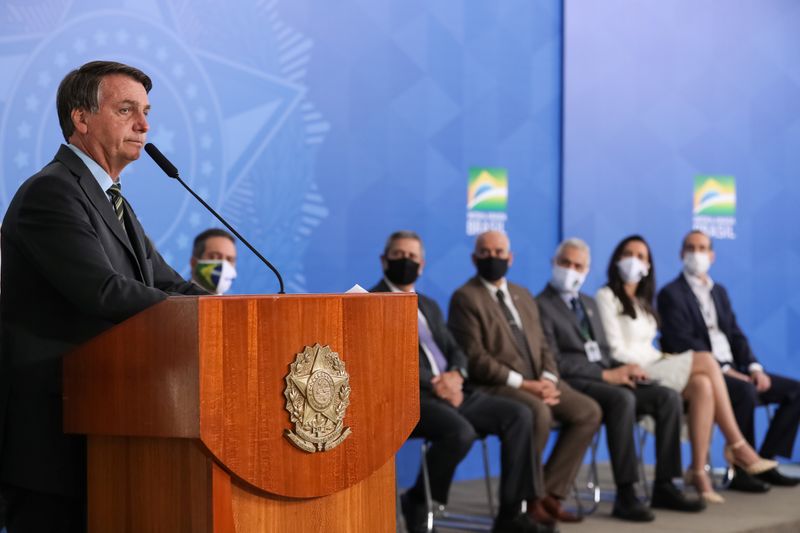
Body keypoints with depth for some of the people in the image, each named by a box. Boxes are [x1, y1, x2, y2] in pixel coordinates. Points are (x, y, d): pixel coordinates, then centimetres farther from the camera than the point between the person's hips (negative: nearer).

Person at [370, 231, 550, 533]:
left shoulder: (429, 306, 26)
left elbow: (455, 351, 19)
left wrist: (456, 376, -5)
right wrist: (433, 385, -19)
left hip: (450, 392, 8)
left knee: (518, 416, -11)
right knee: (460, 432, -34)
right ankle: (417, 503, -9)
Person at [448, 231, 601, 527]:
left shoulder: (523, 297, 21)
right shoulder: (465, 298, -3)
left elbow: (542, 346, 18)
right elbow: (475, 359, -12)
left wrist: (547, 379, -5)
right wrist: (523, 384, -18)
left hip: (536, 382, 8)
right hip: (496, 386, -8)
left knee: (588, 412, -12)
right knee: (538, 412, -35)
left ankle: (550, 493, -8)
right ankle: (531, 499, -16)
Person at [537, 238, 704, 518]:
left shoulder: (589, 303, 24)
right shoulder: (542, 306, -3)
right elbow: (554, 362, -12)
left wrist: (621, 369, 0)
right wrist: (605, 375, -16)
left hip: (606, 380, 8)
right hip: (573, 384, -8)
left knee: (669, 397, -12)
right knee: (622, 399, -36)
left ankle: (664, 487, -11)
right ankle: (625, 495, -34)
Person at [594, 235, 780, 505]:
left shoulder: (642, 302, 26)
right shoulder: (606, 297, 1)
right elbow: (617, 351, -9)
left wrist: (664, 359, -1)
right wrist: (657, 361, -14)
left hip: (654, 370, 7)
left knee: (702, 386, -24)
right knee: (706, 360, -23)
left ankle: (699, 470, -29)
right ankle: (737, 445, -20)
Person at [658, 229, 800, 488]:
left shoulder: (719, 292, 21)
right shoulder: (671, 294, -3)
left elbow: (736, 335, 15)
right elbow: (684, 343, -14)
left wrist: (754, 368, -4)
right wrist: (724, 370, -20)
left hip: (731, 371, 8)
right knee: (745, 392, -35)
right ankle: (742, 471, -23)